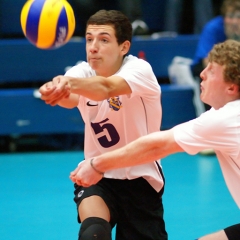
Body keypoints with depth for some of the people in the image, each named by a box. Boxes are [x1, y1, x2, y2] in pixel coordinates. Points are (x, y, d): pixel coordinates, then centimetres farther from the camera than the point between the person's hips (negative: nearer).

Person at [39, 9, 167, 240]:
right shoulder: (83, 73, -9)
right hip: (96, 175, 1)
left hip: (141, 179, -1)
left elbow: (107, 87, -42)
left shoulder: (139, 69, -18)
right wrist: (58, 89, -59)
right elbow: (70, 99, -34)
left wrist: (71, 82, -63)